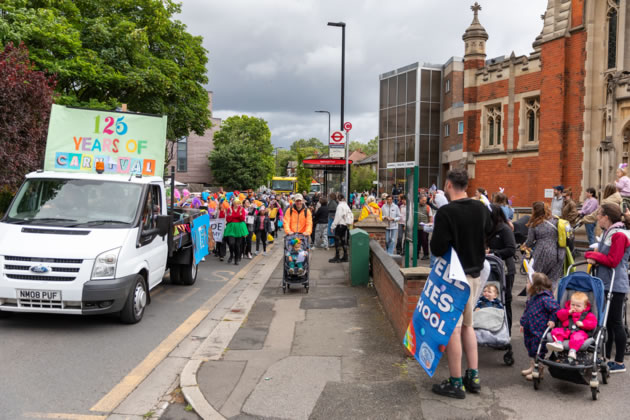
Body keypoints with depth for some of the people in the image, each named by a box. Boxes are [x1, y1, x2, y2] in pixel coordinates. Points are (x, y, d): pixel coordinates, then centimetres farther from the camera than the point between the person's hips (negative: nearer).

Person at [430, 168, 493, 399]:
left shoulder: (446, 212, -19)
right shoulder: (481, 209, 2)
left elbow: (437, 249, -21)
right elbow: (488, 234, 13)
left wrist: (436, 233, -2)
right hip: (475, 273, 7)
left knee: (452, 328, 2)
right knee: (467, 324, 19)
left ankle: (456, 383, 10)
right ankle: (473, 376, 24)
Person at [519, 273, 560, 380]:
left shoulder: (545, 299, -23)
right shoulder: (532, 298, 6)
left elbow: (556, 308, -23)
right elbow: (526, 312, 16)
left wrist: (552, 320, -21)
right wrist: (523, 323, 18)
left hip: (540, 331, -9)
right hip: (530, 330, 9)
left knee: (538, 351, 2)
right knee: (530, 348, 21)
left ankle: (538, 371, 16)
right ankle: (532, 367, 37)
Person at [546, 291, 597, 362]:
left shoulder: (588, 314, 13)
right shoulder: (566, 310, 21)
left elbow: (593, 323, 2)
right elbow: (559, 315, 7)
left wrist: (583, 324, -12)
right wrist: (568, 312, -6)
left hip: (579, 331, -3)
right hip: (565, 330, 3)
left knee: (578, 337, -38)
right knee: (556, 331, -23)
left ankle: (573, 350, -51)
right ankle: (558, 343, -46)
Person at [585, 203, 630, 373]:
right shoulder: (607, 233, 11)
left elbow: (613, 261, -21)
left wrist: (593, 255, -10)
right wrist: (594, 257, -3)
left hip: (615, 286, -9)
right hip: (605, 283, 9)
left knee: (615, 323, -2)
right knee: (606, 322, 15)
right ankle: (606, 357, 25)